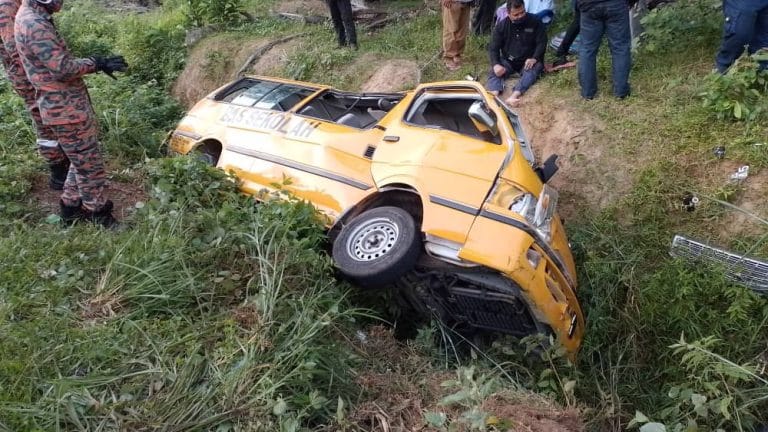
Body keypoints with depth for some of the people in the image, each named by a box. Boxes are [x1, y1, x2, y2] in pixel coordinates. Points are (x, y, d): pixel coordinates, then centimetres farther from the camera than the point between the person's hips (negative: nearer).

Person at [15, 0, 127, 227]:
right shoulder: (34, 25, -22)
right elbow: (62, 69, -25)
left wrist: (95, 63, 8)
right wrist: (97, 63, -15)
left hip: (70, 104, 10)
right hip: (65, 109, -10)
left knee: (82, 160, 21)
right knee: (89, 164, 2)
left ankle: (71, 207, 32)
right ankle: (99, 215, 15)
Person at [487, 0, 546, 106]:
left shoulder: (535, 22, -5)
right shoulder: (502, 26, -2)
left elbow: (542, 42, -6)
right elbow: (494, 48, -5)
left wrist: (534, 58, -25)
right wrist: (496, 64, -24)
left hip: (528, 61, -2)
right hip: (508, 61, 2)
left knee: (531, 71, -34)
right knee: (494, 72, -27)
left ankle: (514, 96, -58)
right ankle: (494, 95, -55)